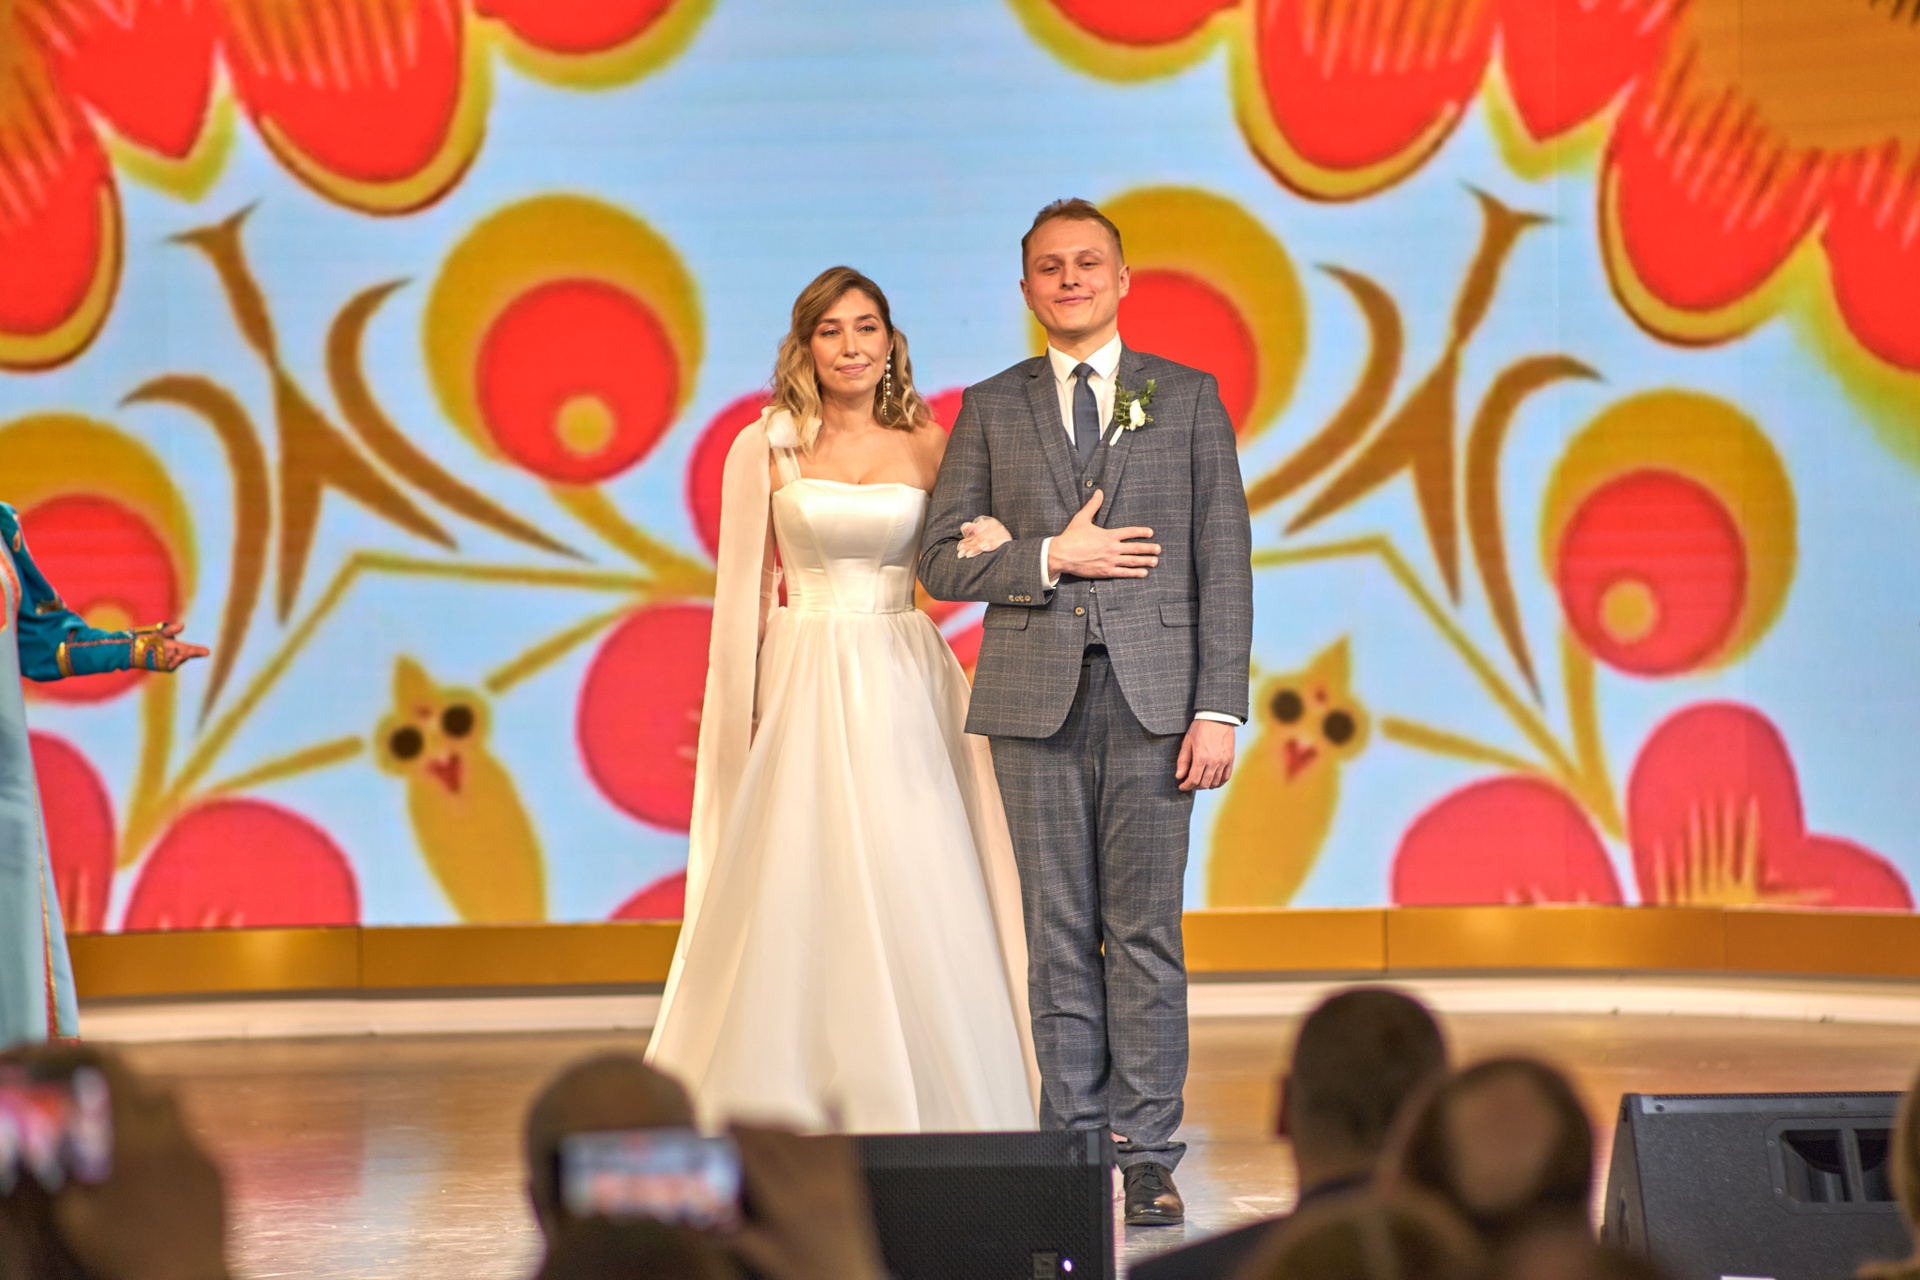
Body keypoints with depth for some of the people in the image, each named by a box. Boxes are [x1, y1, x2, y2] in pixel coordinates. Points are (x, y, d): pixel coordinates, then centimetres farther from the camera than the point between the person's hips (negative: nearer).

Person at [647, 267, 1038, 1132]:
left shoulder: (925, 446, 7)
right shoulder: (765, 448, 3)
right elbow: (743, 597, 4)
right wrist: (742, 722, 1)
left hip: (902, 693, 1)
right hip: (803, 686, -1)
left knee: (915, 906, -2)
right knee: (796, 895, -3)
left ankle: (917, 1115, 4)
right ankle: (789, 1120, 3)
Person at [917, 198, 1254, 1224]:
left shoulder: (1187, 398, 8)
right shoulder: (991, 409, 11)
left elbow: (1223, 562, 3)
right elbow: (943, 561, 7)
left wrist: (1219, 708, -5)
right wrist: (1052, 556, -9)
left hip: (1152, 695, -1)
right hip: (1036, 697, 1)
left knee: (1147, 932, -2)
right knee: (1060, 935, 3)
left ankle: (1148, 1157, 2)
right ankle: (1071, 1148, 8)